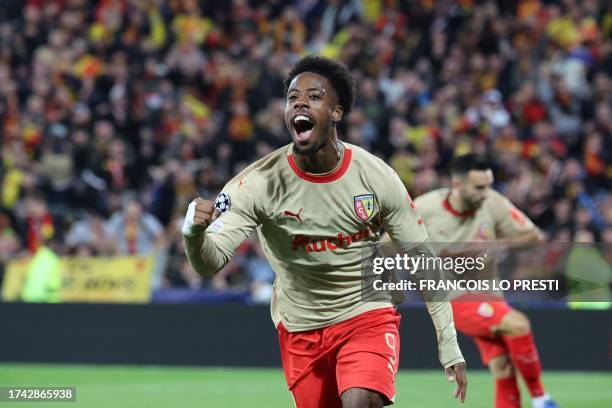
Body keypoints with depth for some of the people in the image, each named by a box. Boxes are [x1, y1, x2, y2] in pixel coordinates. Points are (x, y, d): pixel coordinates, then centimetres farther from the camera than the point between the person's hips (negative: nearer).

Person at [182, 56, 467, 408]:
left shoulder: (376, 177, -14)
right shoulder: (260, 182, -17)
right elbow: (209, 264, -24)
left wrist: (449, 344, -5)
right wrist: (195, 234, -49)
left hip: (369, 316, -2)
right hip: (300, 326, 2)